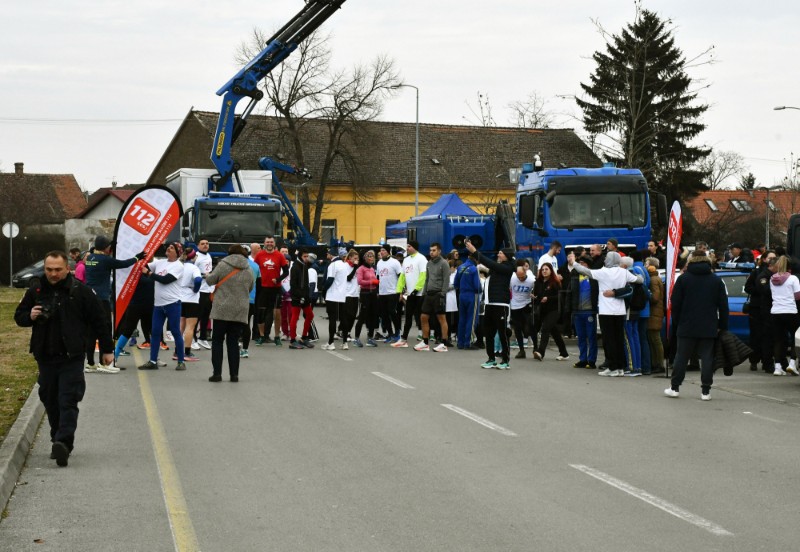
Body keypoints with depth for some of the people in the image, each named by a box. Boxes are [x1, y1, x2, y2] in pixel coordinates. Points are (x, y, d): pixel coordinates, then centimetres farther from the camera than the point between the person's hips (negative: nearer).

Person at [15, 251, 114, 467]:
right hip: (45, 358, 5)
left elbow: (100, 319, 2)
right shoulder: (35, 292, 7)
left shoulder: (80, 291, -4)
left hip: (72, 358, -4)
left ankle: (63, 442, -20)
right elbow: (19, 316, 18)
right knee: (50, 401, 9)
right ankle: (60, 443, 19)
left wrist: (107, 349, 3)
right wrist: (30, 316, -7)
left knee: (68, 402, -11)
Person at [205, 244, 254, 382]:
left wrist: (208, 275, 20)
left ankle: (216, 373, 1)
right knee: (233, 342, 9)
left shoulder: (223, 265, -5)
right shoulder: (248, 270, 6)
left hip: (222, 310, -3)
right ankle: (234, 374, 6)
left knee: (217, 340, 7)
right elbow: (251, 288, 16)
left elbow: (210, 280, -2)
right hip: (240, 311, 3)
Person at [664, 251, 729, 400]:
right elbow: (723, 306, 4)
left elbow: (675, 304, 0)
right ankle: (705, 391, 0)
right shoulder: (716, 280, 6)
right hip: (709, 328, 1)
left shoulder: (683, 279, 1)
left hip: (686, 326, -1)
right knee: (707, 358, 2)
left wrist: (675, 324, 7)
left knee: (681, 357, 7)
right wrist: (722, 326, 7)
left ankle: (675, 388, 11)